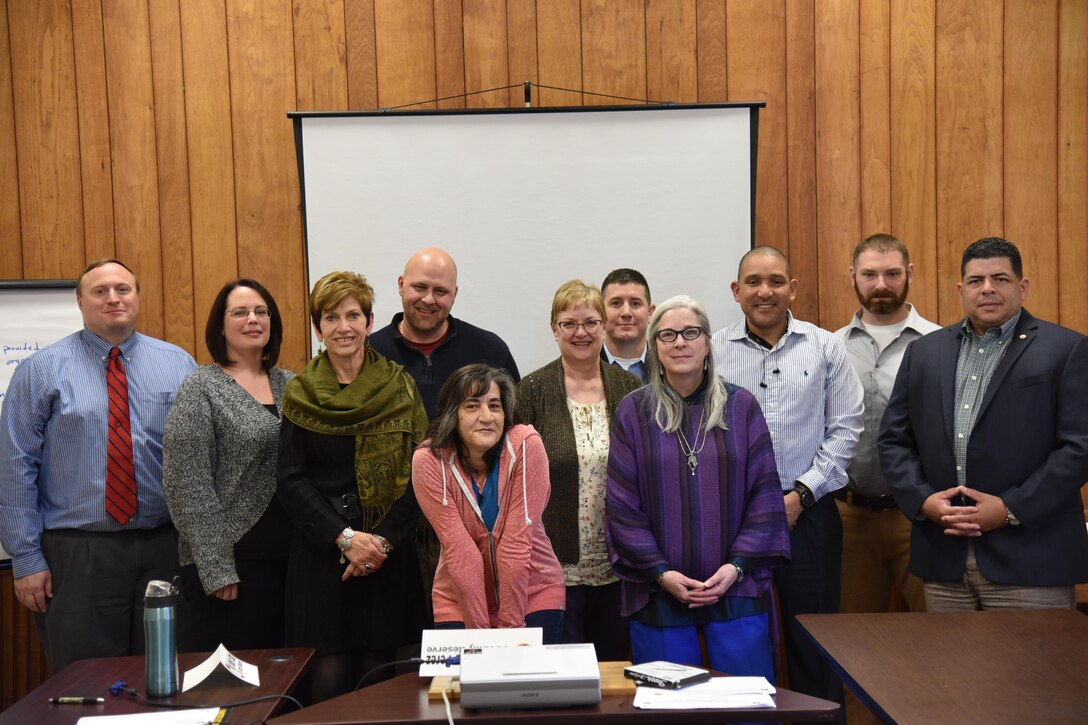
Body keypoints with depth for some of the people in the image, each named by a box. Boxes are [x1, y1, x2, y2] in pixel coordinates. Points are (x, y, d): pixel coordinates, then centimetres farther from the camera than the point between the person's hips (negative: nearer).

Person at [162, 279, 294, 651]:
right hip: (234, 558, -5)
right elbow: (188, 485, -10)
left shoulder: (289, 384, 11)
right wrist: (216, 569, -13)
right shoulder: (202, 389, -5)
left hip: (291, 554, 5)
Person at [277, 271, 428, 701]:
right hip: (319, 550, 0)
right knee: (329, 674, -1)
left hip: (389, 550, 0)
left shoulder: (400, 388, 3)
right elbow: (291, 481, 0)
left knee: (378, 671, 3)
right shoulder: (300, 395, 4)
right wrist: (344, 536, -12)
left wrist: (384, 539, -12)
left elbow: (417, 475, 0)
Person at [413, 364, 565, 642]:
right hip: (459, 599, 1)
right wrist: (479, 627, -19)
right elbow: (459, 550, -19)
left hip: (535, 591, 0)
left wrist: (511, 623, -19)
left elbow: (516, 541, -20)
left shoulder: (526, 445, -18)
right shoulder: (428, 461, -15)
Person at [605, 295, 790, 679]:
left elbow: (764, 492, 2)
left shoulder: (741, 406, 4)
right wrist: (660, 572, -9)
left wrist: (738, 565, -8)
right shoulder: (634, 411, 1)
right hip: (659, 591, 0)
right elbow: (621, 504, -1)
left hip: (737, 589, 1)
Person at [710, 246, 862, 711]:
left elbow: (845, 428, 1)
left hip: (808, 513, 0)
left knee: (813, 643, 7)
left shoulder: (826, 348, 4)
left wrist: (801, 494, -7)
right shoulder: (712, 351, 2)